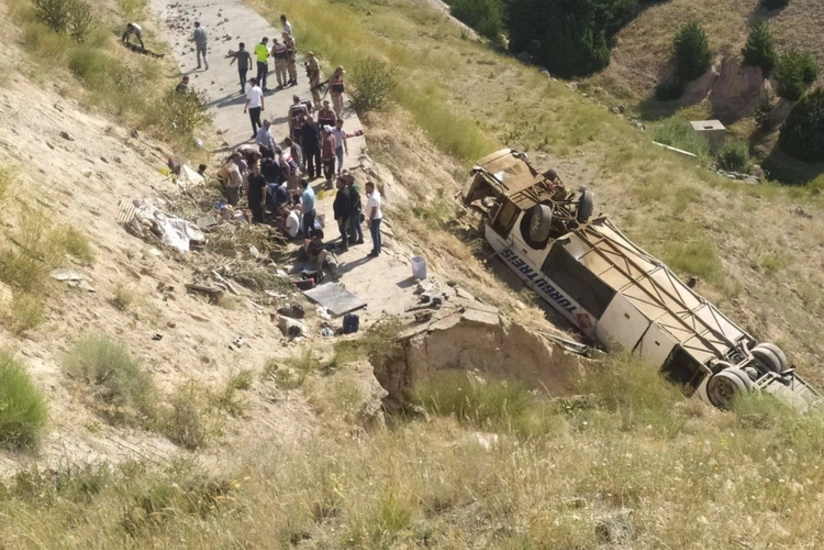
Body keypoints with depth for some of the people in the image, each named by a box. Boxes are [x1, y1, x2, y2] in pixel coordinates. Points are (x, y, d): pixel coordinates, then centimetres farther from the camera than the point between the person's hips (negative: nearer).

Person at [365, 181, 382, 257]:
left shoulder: (373, 198, -29)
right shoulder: (376, 193, 3)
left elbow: (374, 210, -28)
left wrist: (370, 220, -23)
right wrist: (368, 194, 6)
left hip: (374, 219, -10)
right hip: (378, 217, 10)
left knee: (374, 235, 0)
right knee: (377, 234, 21)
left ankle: (375, 252, 9)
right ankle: (378, 249, 35)